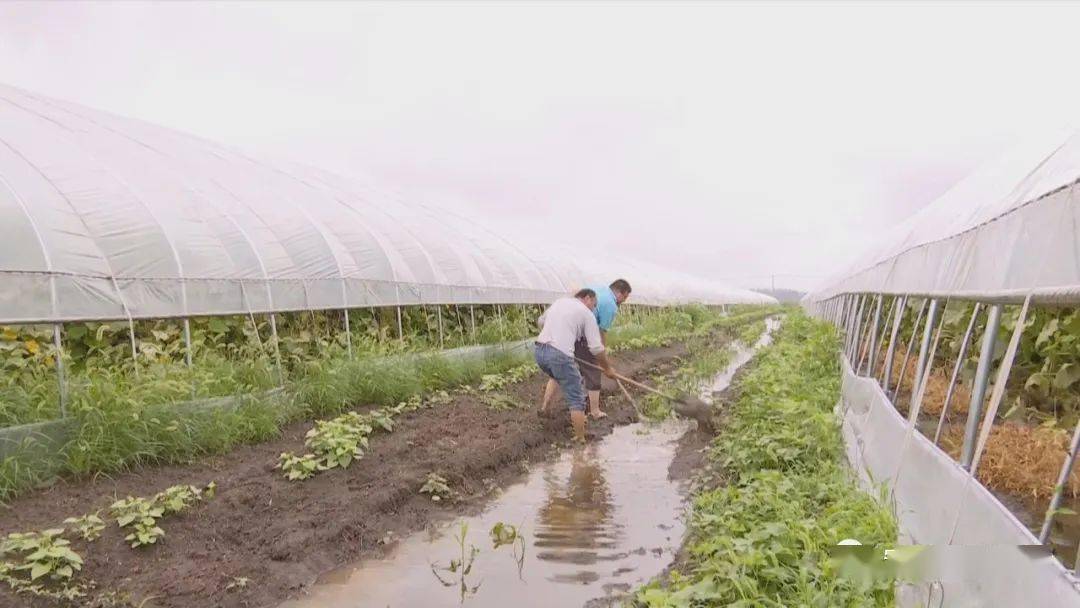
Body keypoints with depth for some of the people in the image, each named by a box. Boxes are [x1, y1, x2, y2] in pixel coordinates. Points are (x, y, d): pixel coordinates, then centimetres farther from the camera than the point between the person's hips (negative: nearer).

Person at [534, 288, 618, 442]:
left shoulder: (559, 301, 22)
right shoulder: (587, 314, 5)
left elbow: (541, 321, 34)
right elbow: (596, 348, 1)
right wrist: (607, 368, 14)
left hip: (539, 350, 7)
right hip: (560, 354, -7)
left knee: (555, 375, 39)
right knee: (577, 399, 3)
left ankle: (544, 406, 34)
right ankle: (580, 439, 4)